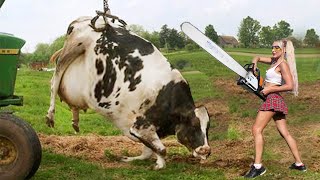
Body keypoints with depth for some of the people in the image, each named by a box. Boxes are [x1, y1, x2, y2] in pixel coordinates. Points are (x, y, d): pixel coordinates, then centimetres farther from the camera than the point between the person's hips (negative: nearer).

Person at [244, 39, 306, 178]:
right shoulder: (274, 61, 16)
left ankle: (258, 166, -16)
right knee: (284, 133, 11)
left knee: (257, 129, -13)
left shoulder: (283, 64, -9)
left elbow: (290, 86, -17)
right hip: (275, 101, 10)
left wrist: (270, 89, -14)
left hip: (273, 98, -10)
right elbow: (258, 58, 28)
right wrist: (255, 63, 5)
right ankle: (299, 164, 16)